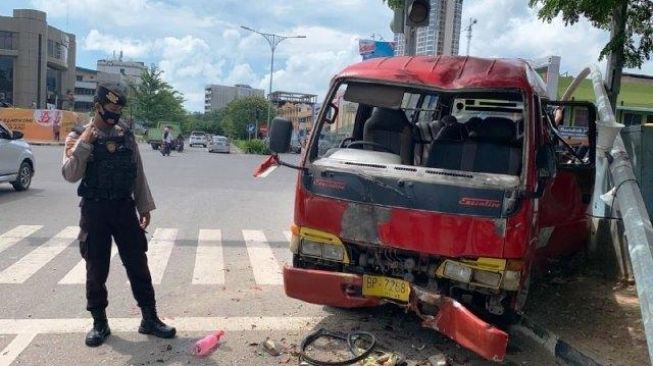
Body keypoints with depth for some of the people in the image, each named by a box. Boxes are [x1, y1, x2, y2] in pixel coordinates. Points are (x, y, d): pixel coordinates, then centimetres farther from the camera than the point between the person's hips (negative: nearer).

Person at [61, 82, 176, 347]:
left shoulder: (126, 136, 7)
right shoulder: (79, 136, -2)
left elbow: (138, 174, 10)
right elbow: (71, 175, -14)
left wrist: (145, 206, 7)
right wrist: (84, 143, -22)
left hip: (124, 208, 2)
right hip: (94, 210, -2)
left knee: (138, 265, 5)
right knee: (96, 270, 6)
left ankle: (150, 319, 14)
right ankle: (99, 323, 21)